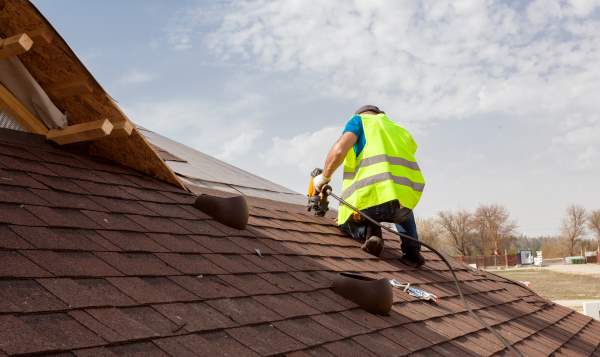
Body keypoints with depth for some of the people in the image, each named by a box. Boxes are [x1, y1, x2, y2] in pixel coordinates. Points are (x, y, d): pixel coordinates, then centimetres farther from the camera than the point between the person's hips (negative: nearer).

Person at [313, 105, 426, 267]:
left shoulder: (360, 120, 17)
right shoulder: (401, 131, 32)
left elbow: (339, 149, -2)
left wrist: (324, 176, 14)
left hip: (371, 197, -4)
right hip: (407, 197, 4)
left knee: (345, 224, 30)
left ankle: (368, 231, -2)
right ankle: (412, 250, 20)